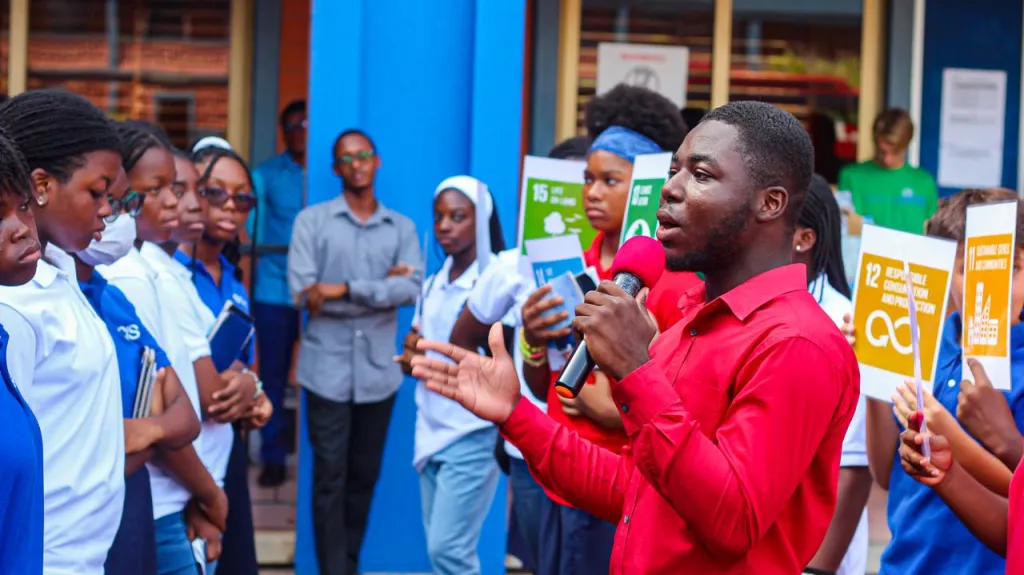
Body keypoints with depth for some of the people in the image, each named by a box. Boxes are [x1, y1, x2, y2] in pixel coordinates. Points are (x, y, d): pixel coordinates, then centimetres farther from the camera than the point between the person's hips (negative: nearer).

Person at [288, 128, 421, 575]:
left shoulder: (402, 228, 8)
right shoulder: (312, 221, 1)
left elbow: (412, 289, -8)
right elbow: (303, 291, -11)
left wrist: (346, 290, -18)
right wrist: (382, 288, -9)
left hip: (378, 371, 3)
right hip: (328, 370, -3)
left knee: (364, 477, 11)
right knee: (330, 479, -3)